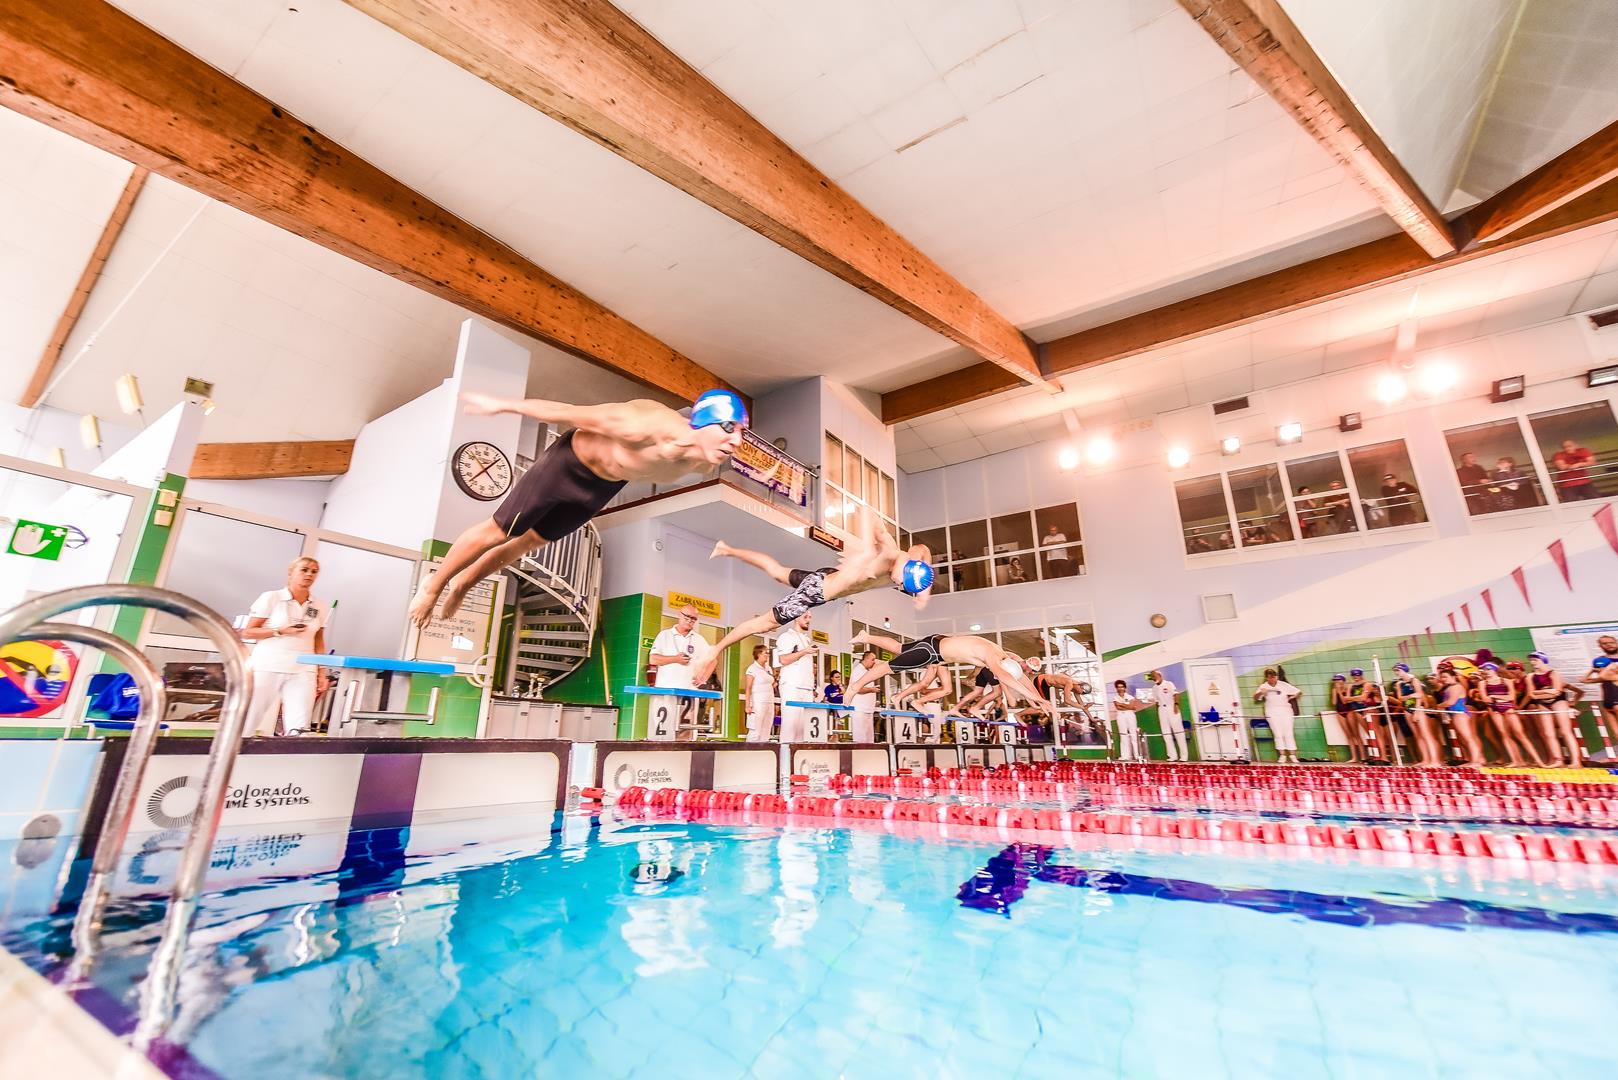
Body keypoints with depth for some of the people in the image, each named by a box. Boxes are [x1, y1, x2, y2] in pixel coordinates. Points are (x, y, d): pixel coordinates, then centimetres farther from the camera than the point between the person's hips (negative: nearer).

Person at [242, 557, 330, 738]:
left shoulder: (320, 606, 11)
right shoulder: (271, 598, 2)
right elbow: (247, 632, 2)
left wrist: (322, 670, 8)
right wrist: (281, 631, -13)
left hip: (303, 671, 2)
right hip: (267, 668, -2)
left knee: (298, 729, -10)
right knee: (256, 727, 1)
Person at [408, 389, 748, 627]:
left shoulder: (705, 464, -23)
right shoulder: (649, 427, -43)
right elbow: (570, 413, -30)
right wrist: (501, 405, -19)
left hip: (607, 483, 6)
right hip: (571, 461, -6)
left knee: (530, 541, 22)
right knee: (498, 531, 7)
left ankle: (464, 583, 46)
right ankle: (434, 584, 34)